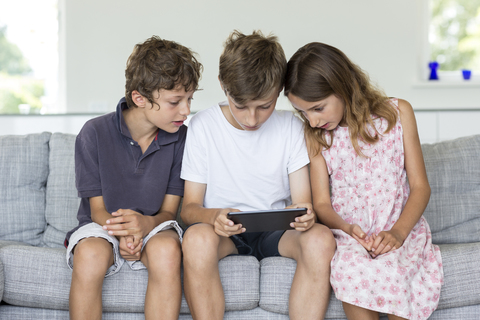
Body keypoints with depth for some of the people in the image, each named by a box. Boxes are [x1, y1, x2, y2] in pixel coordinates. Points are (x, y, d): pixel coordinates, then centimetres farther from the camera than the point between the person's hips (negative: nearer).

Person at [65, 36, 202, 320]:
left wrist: (145, 224, -27)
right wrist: (122, 232, -28)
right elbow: (98, 209, -5)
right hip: (102, 225, -1)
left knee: (167, 250, -35)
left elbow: (169, 210, -2)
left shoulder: (180, 137, -5)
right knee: (89, 254, -36)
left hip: (154, 227, 1)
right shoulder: (95, 133, -9)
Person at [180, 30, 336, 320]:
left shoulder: (290, 127, 0)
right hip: (222, 231, -1)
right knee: (197, 238, -36)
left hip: (275, 231, 2)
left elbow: (302, 200, -1)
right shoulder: (203, 126, -5)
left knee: (321, 239, -31)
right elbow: (189, 207, -5)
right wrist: (214, 217, -30)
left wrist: (304, 213, -27)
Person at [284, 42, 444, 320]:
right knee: (352, 269, -34)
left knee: (389, 267, -35)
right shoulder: (316, 135, 7)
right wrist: (346, 228, -18)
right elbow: (322, 202, 5)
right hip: (347, 233, 1)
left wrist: (397, 232, -17)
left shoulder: (397, 113, 2)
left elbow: (420, 186, 1)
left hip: (401, 228, -1)